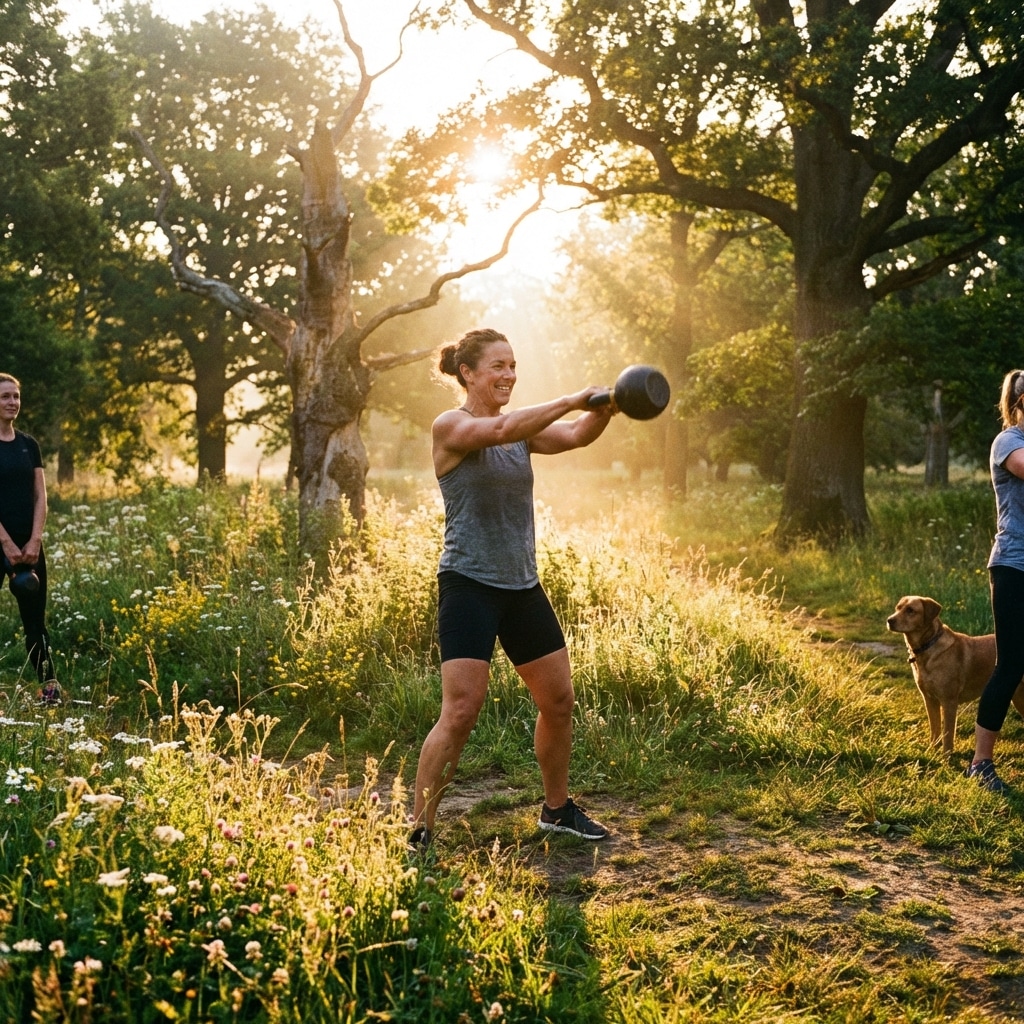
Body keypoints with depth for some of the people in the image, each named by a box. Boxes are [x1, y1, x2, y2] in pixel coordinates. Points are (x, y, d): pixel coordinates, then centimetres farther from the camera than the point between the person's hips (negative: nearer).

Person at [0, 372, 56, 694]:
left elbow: (40, 497, 7)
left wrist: (34, 541, -4)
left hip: (28, 544, 4)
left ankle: (49, 687, 9)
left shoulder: (29, 444, 9)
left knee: (35, 618, 7)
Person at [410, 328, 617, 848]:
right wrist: (573, 399, -25)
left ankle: (557, 809, 31)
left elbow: (576, 436, -5)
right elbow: (501, 429, -27)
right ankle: (418, 830, -3)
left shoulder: (522, 429, 10)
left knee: (558, 700, 13)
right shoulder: (450, 426, -8)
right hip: (469, 585, -7)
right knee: (461, 711, -13)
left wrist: (605, 407, -24)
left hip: (523, 586, 7)